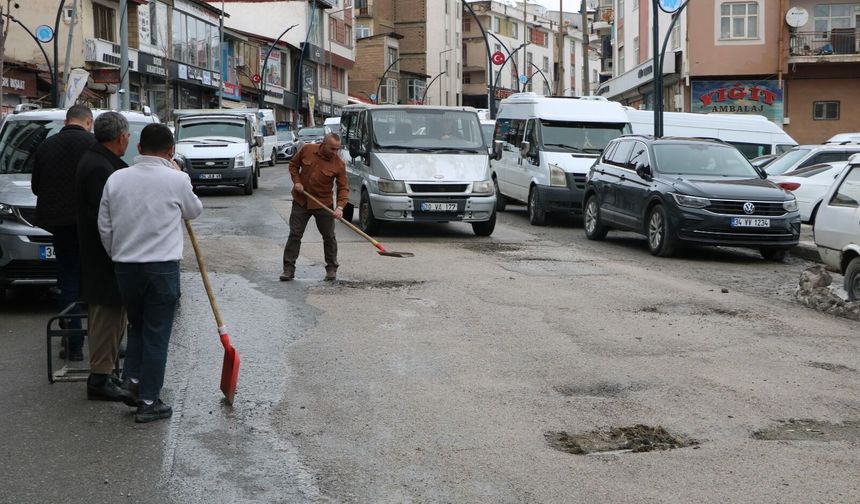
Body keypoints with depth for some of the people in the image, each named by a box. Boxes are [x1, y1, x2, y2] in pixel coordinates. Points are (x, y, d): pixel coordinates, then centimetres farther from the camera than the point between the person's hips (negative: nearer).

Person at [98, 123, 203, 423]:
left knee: (136, 325, 24)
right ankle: (148, 402, 8)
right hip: (162, 267, -3)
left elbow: (105, 227, 6)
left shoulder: (116, 179, 1)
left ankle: (132, 379, 16)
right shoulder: (176, 180, -9)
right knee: (156, 334, 4)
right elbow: (194, 211, 11)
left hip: (125, 266, 4)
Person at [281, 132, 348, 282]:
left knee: (329, 237, 6)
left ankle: (331, 269, 20)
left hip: (323, 204, -1)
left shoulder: (339, 164, -13)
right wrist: (296, 181, -8)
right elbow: (293, 164, 7)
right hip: (301, 201, 1)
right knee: (295, 235, 1)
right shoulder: (307, 150, -9)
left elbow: (343, 188, -11)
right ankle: (289, 269, 6)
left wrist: (340, 207, -26)